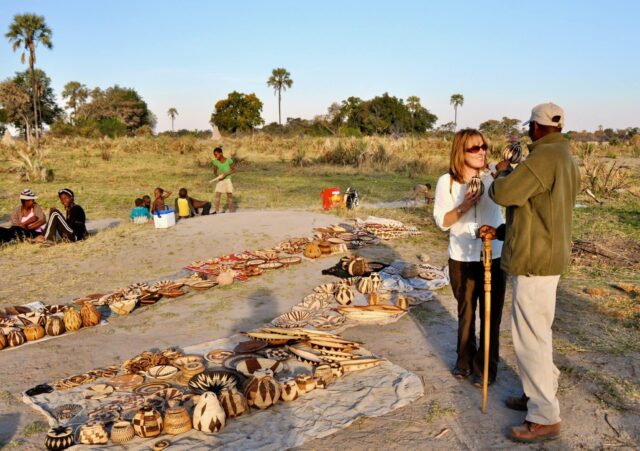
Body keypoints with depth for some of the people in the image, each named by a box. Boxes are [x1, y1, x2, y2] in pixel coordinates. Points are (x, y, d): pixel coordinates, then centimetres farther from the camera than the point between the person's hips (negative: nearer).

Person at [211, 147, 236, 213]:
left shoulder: (228, 160, -13)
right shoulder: (216, 162, -4)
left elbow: (234, 169, -6)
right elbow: (215, 171, 8)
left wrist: (226, 174, -19)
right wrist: (217, 175, -14)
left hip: (227, 180, -2)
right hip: (220, 181, 2)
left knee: (229, 195, 4)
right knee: (217, 195, -8)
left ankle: (231, 211, 13)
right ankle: (217, 211, -5)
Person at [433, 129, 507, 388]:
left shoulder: (493, 176, -8)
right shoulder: (447, 182, -7)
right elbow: (441, 221, -5)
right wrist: (464, 206, -20)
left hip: (494, 256, -1)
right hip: (462, 258, 1)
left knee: (491, 314, 8)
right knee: (465, 312, 17)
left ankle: (486, 367, 25)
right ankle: (464, 361, 36)